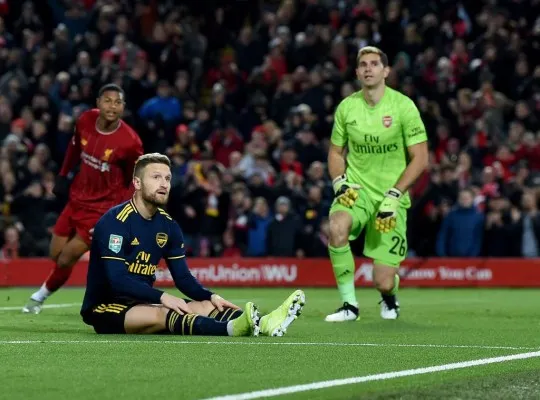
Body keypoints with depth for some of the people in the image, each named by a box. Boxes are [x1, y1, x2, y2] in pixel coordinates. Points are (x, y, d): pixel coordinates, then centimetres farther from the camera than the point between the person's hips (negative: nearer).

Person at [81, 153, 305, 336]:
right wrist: (162, 297, -32)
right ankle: (231, 329, -60)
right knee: (160, 314, -35)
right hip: (105, 308, -8)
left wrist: (211, 296, -11)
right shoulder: (114, 222, -16)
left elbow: (183, 278, 9)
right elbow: (117, 280, -24)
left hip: (141, 302, 8)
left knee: (205, 306, -13)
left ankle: (262, 324, -39)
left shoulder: (168, 225, 8)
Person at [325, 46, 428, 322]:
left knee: (383, 282, -8)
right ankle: (349, 304, -17)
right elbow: (336, 152, 14)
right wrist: (340, 182, -6)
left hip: (391, 195, -2)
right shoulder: (346, 107, 1)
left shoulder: (403, 106, -8)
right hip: (357, 190, 2)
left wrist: (394, 194, -16)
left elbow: (420, 158, -7)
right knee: (337, 228, -35)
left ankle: (389, 299, 33)